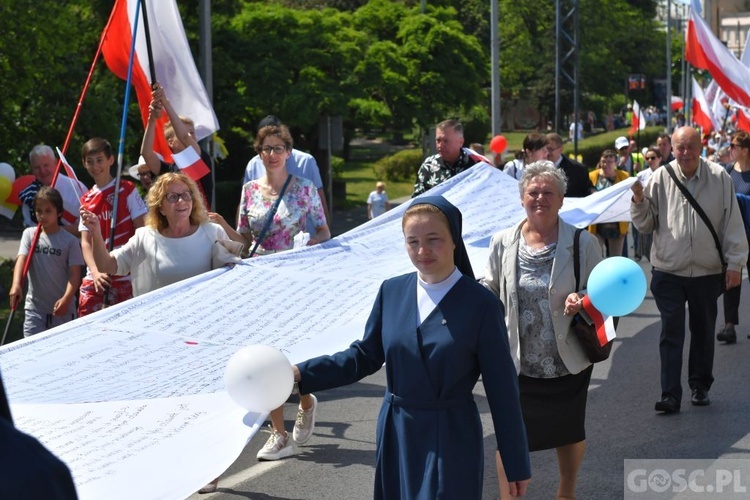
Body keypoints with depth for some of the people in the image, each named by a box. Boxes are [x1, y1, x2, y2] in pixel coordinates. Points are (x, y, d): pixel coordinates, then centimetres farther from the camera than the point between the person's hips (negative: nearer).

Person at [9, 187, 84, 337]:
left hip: (62, 309, -1)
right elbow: (21, 260, -9)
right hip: (34, 306, 1)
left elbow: (75, 274, -7)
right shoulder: (29, 234, 4)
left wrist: (66, 299, -23)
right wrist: (16, 285, -28)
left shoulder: (70, 241, -3)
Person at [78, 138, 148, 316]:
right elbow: (85, 241, 4)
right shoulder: (86, 200, 12)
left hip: (125, 277, -4)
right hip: (95, 277, 4)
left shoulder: (127, 190, 0)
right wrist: (95, 271, -13)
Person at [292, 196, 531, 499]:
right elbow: (365, 356, 8)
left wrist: (516, 465, -5)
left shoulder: (480, 305, -11)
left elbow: (502, 390, -8)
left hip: (451, 442, -4)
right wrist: (302, 373, -5)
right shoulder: (391, 291, 1)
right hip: (396, 435, 4)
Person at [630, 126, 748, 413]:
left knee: (703, 332, 14)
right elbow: (645, 225, 4)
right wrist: (639, 202, -15)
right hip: (669, 271, -1)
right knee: (671, 333, -3)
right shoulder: (660, 178, -3)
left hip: (707, 271, 1)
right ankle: (670, 394, -1)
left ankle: (700, 386, 29)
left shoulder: (719, 178, -3)